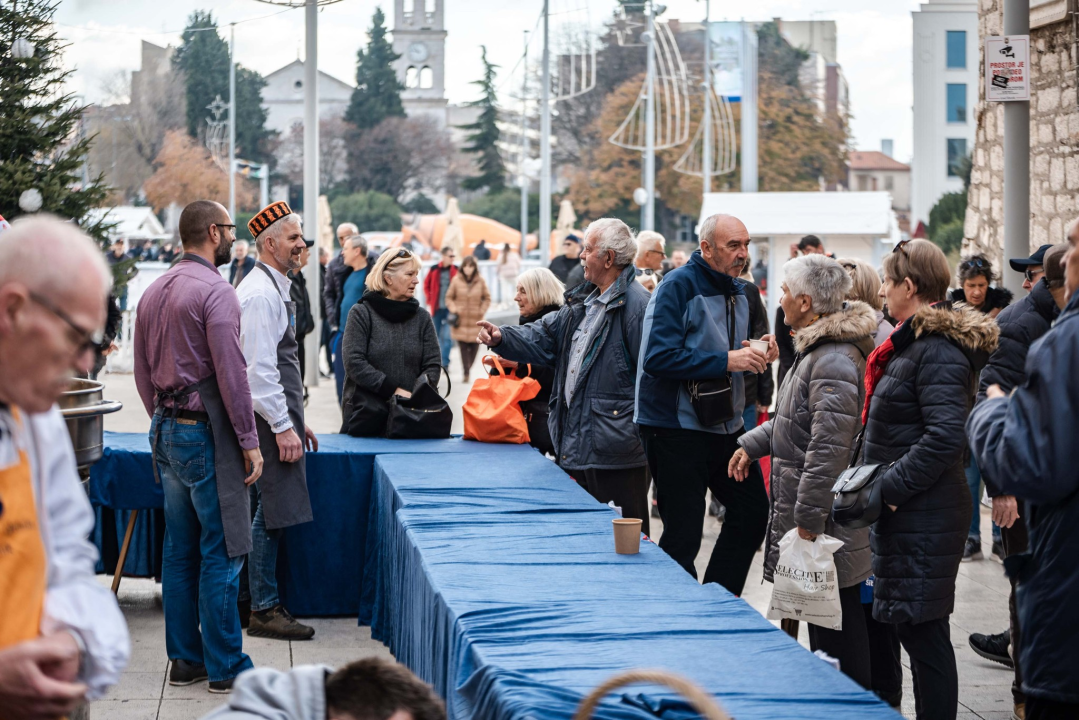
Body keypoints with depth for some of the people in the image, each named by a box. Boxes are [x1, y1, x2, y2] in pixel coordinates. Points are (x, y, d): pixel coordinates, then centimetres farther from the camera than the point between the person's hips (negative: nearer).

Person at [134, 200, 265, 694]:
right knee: (221, 552, -3)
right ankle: (225, 667, 0)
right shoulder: (215, 292, -15)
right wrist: (249, 442, -13)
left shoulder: (154, 292, 12)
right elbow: (231, 374, -18)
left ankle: (185, 659, 17)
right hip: (206, 432, -9)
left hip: (166, 432, 9)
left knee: (179, 550, 12)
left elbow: (142, 371, 16)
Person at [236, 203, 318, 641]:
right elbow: (259, 368, -20)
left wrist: (297, 421, 23)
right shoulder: (260, 293, -15)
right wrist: (283, 427, -20)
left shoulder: (276, 289, 18)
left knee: (272, 514, 12)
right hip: (268, 418, -10)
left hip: (279, 414, 10)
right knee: (273, 512, -7)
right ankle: (264, 610, -2)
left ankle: (266, 604, 18)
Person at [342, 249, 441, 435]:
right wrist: (393, 391, -17)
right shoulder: (361, 313, 0)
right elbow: (354, 363, -10)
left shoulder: (421, 317, 11)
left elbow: (433, 365, 5)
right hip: (365, 414, -3)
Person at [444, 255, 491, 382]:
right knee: (463, 346, -8)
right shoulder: (456, 280, -1)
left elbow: (487, 298, 11)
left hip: (476, 320, 1)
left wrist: (482, 311, -1)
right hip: (461, 319, -1)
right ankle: (466, 373, -7)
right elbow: (449, 297, 8)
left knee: (474, 346, -1)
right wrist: (453, 310, -5)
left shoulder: (481, 281, 0)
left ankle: (468, 369, 17)